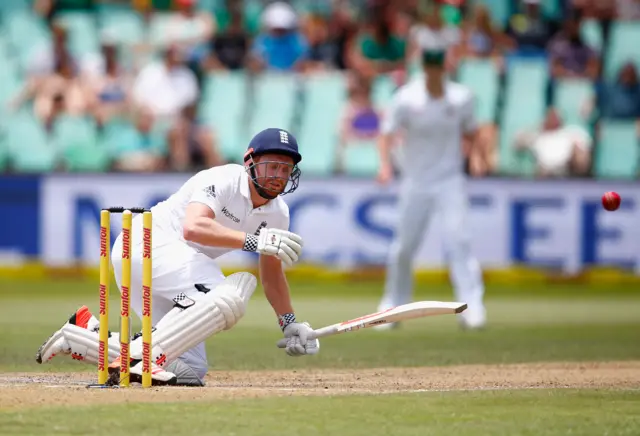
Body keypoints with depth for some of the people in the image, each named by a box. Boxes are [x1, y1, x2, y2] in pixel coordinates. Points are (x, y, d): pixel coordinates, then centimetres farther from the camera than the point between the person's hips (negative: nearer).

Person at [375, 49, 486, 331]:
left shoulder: (461, 98, -3)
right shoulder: (406, 99, -10)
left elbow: (470, 133, 10)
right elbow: (387, 133, -8)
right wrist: (385, 164, -25)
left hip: (450, 180, 0)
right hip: (415, 181, 0)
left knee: (457, 239, -16)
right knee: (403, 247, 5)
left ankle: (471, 306, -18)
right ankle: (393, 305, 23)